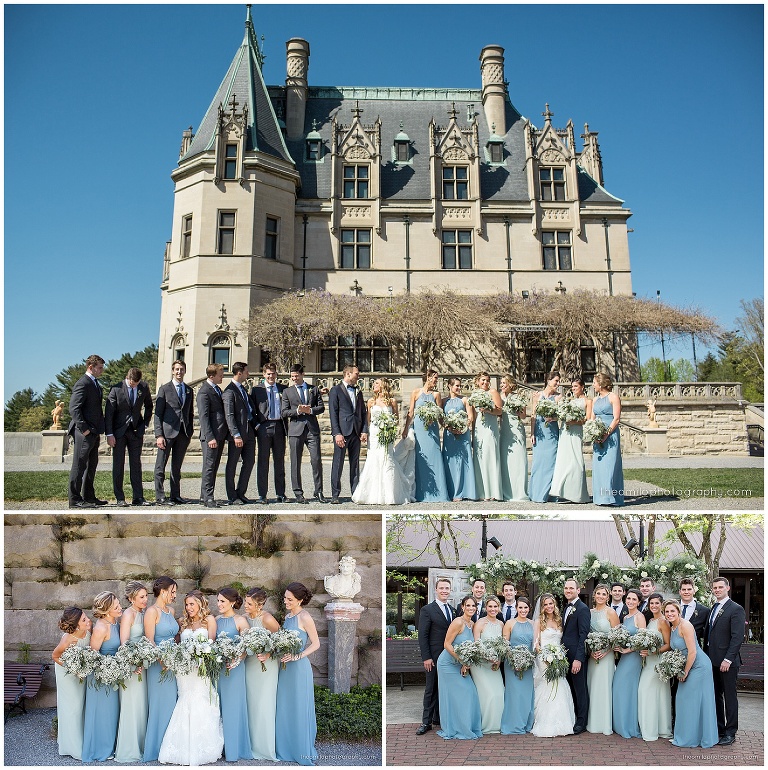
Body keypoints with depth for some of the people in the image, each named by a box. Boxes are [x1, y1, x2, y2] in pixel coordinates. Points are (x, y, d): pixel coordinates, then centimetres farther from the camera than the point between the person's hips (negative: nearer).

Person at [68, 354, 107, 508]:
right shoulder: (82, 384, -12)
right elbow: (74, 409, -19)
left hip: (94, 433, 10)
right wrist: (84, 429, -21)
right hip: (84, 433, -10)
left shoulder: (95, 384, 18)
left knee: (91, 465, 15)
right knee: (79, 465, -4)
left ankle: (89, 497, 24)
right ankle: (75, 499, 0)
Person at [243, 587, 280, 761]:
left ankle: (266, 747, 15)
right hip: (250, 663, 6)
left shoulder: (267, 619, -21)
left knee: (264, 704, 1)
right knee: (250, 702, 10)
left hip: (267, 664, -6)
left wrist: (268, 654, -22)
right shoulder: (244, 618, -3)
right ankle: (253, 744, 24)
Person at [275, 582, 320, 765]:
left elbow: (316, 644, -12)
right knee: (284, 708, 13)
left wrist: (297, 656, -20)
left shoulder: (305, 617, -15)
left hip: (298, 667, -7)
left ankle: (303, 751, 19)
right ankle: (286, 748, 27)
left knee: (299, 709, 4)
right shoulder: (288, 615, 6)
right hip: (285, 666, 7)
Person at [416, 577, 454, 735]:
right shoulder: (427, 610, -7)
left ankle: (439, 718, 23)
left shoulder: (452, 610, 10)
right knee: (431, 689, 3)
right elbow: (423, 636, -9)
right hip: (435, 657, -5)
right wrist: (426, 657, -14)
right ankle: (426, 721, 12)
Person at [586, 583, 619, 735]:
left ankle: (606, 724, 9)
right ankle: (593, 723, 17)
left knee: (604, 687, -3)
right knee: (592, 687, 7)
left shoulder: (610, 612, -6)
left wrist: (605, 652, -15)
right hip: (592, 655, 5)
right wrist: (590, 651, -3)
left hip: (606, 655, -5)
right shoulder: (590, 612, 8)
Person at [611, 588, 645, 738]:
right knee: (620, 689, 9)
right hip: (624, 657, 8)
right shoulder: (625, 617, 13)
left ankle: (632, 727, 11)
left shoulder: (639, 617, -11)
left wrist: (627, 650, -15)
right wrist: (618, 647, 1)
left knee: (629, 690, -2)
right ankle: (622, 725, 20)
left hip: (633, 657, -8)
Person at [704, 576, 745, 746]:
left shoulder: (736, 609, -9)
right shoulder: (712, 609, 14)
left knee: (729, 696, 3)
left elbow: (738, 637, -14)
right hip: (712, 660, 7)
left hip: (727, 661, -7)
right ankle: (718, 729, 21)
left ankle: (730, 732, 13)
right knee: (715, 695, 12)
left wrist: (728, 659, -18)